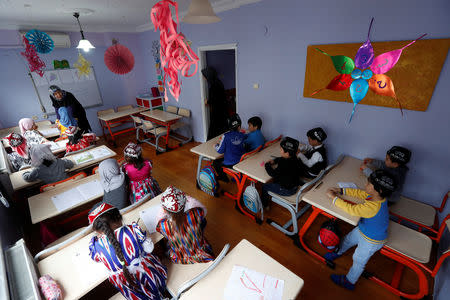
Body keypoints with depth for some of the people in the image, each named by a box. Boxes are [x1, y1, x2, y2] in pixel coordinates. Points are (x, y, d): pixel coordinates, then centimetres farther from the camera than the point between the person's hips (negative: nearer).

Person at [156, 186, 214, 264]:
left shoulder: (162, 225, -30)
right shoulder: (196, 214, -31)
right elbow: (203, 211, -4)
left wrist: (166, 212, 8)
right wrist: (189, 199, 5)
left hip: (181, 262, 0)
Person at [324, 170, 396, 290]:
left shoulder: (372, 207, -45)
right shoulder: (377, 196, -20)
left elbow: (351, 209, -34)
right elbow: (360, 193, -2)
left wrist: (333, 197, -23)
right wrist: (341, 190, -6)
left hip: (371, 241, -7)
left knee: (358, 261, 18)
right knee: (347, 240, 29)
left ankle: (349, 282, 44)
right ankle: (338, 253, 60)